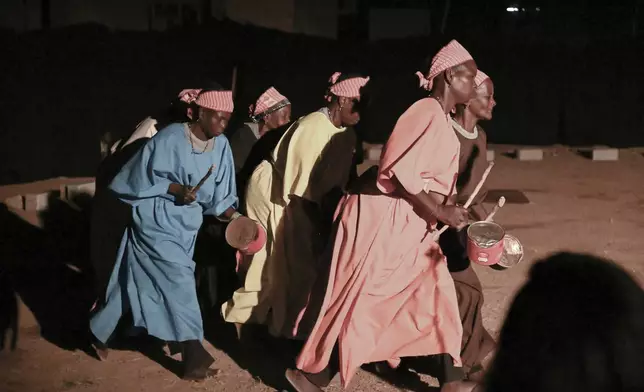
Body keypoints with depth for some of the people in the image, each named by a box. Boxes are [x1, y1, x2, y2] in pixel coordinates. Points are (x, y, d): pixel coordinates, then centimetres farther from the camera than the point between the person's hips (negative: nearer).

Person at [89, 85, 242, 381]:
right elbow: (142, 178, -13)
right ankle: (193, 355, -7)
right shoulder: (170, 138, -18)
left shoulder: (221, 146, -2)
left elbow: (217, 194, 2)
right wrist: (175, 189, -24)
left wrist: (233, 215, -14)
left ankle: (100, 332, 30)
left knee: (143, 280, 13)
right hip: (157, 219, -6)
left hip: (186, 223, 6)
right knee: (178, 276, -13)